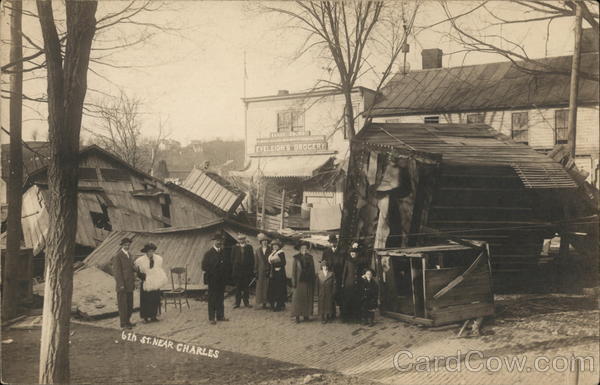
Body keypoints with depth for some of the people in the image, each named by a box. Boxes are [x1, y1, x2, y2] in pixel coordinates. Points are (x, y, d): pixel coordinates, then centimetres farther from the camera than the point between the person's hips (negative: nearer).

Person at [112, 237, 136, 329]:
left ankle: (127, 321, 20)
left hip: (129, 284, 8)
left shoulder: (129, 255, 12)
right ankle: (123, 323, 4)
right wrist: (121, 285, -20)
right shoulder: (117, 256, -13)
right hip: (122, 284, -8)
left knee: (130, 304, 11)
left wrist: (133, 282, 10)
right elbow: (116, 271, -16)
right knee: (123, 304, -2)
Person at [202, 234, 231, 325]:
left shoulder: (224, 253, 9)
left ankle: (220, 316, 18)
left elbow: (228, 264, 13)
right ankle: (211, 318, 5)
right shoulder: (209, 253, -6)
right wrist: (212, 274, -15)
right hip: (212, 280, -4)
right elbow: (204, 266, -10)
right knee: (212, 299, 1)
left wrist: (226, 274, -1)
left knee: (220, 298, 10)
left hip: (222, 280, 4)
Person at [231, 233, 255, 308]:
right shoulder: (235, 248, 5)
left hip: (247, 270, 0)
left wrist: (252, 269, -1)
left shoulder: (249, 247, 6)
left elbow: (252, 259, 5)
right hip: (237, 270, 0)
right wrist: (235, 265, -1)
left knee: (246, 287, 4)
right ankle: (237, 302, 7)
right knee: (238, 287, 3)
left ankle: (246, 302, 11)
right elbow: (232, 258, 8)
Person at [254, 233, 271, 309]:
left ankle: (265, 303, 6)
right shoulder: (257, 251, 8)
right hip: (260, 271, 1)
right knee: (259, 287, -1)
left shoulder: (270, 250, 3)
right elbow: (256, 262, 7)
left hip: (268, 271, -1)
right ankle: (258, 303, 2)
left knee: (267, 287, 0)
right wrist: (255, 271, 1)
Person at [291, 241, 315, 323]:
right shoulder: (296, 258, -2)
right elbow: (294, 270, -3)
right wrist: (294, 282, -9)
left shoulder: (310, 257, 7)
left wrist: (313, 281, 4)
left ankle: (306, 314, 13)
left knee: (308, 298, 5)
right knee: (298, 298, -2)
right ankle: (297, 316, 1)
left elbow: (312, 270, 9)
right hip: (299, 281, -3)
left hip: (308, 281, 3)